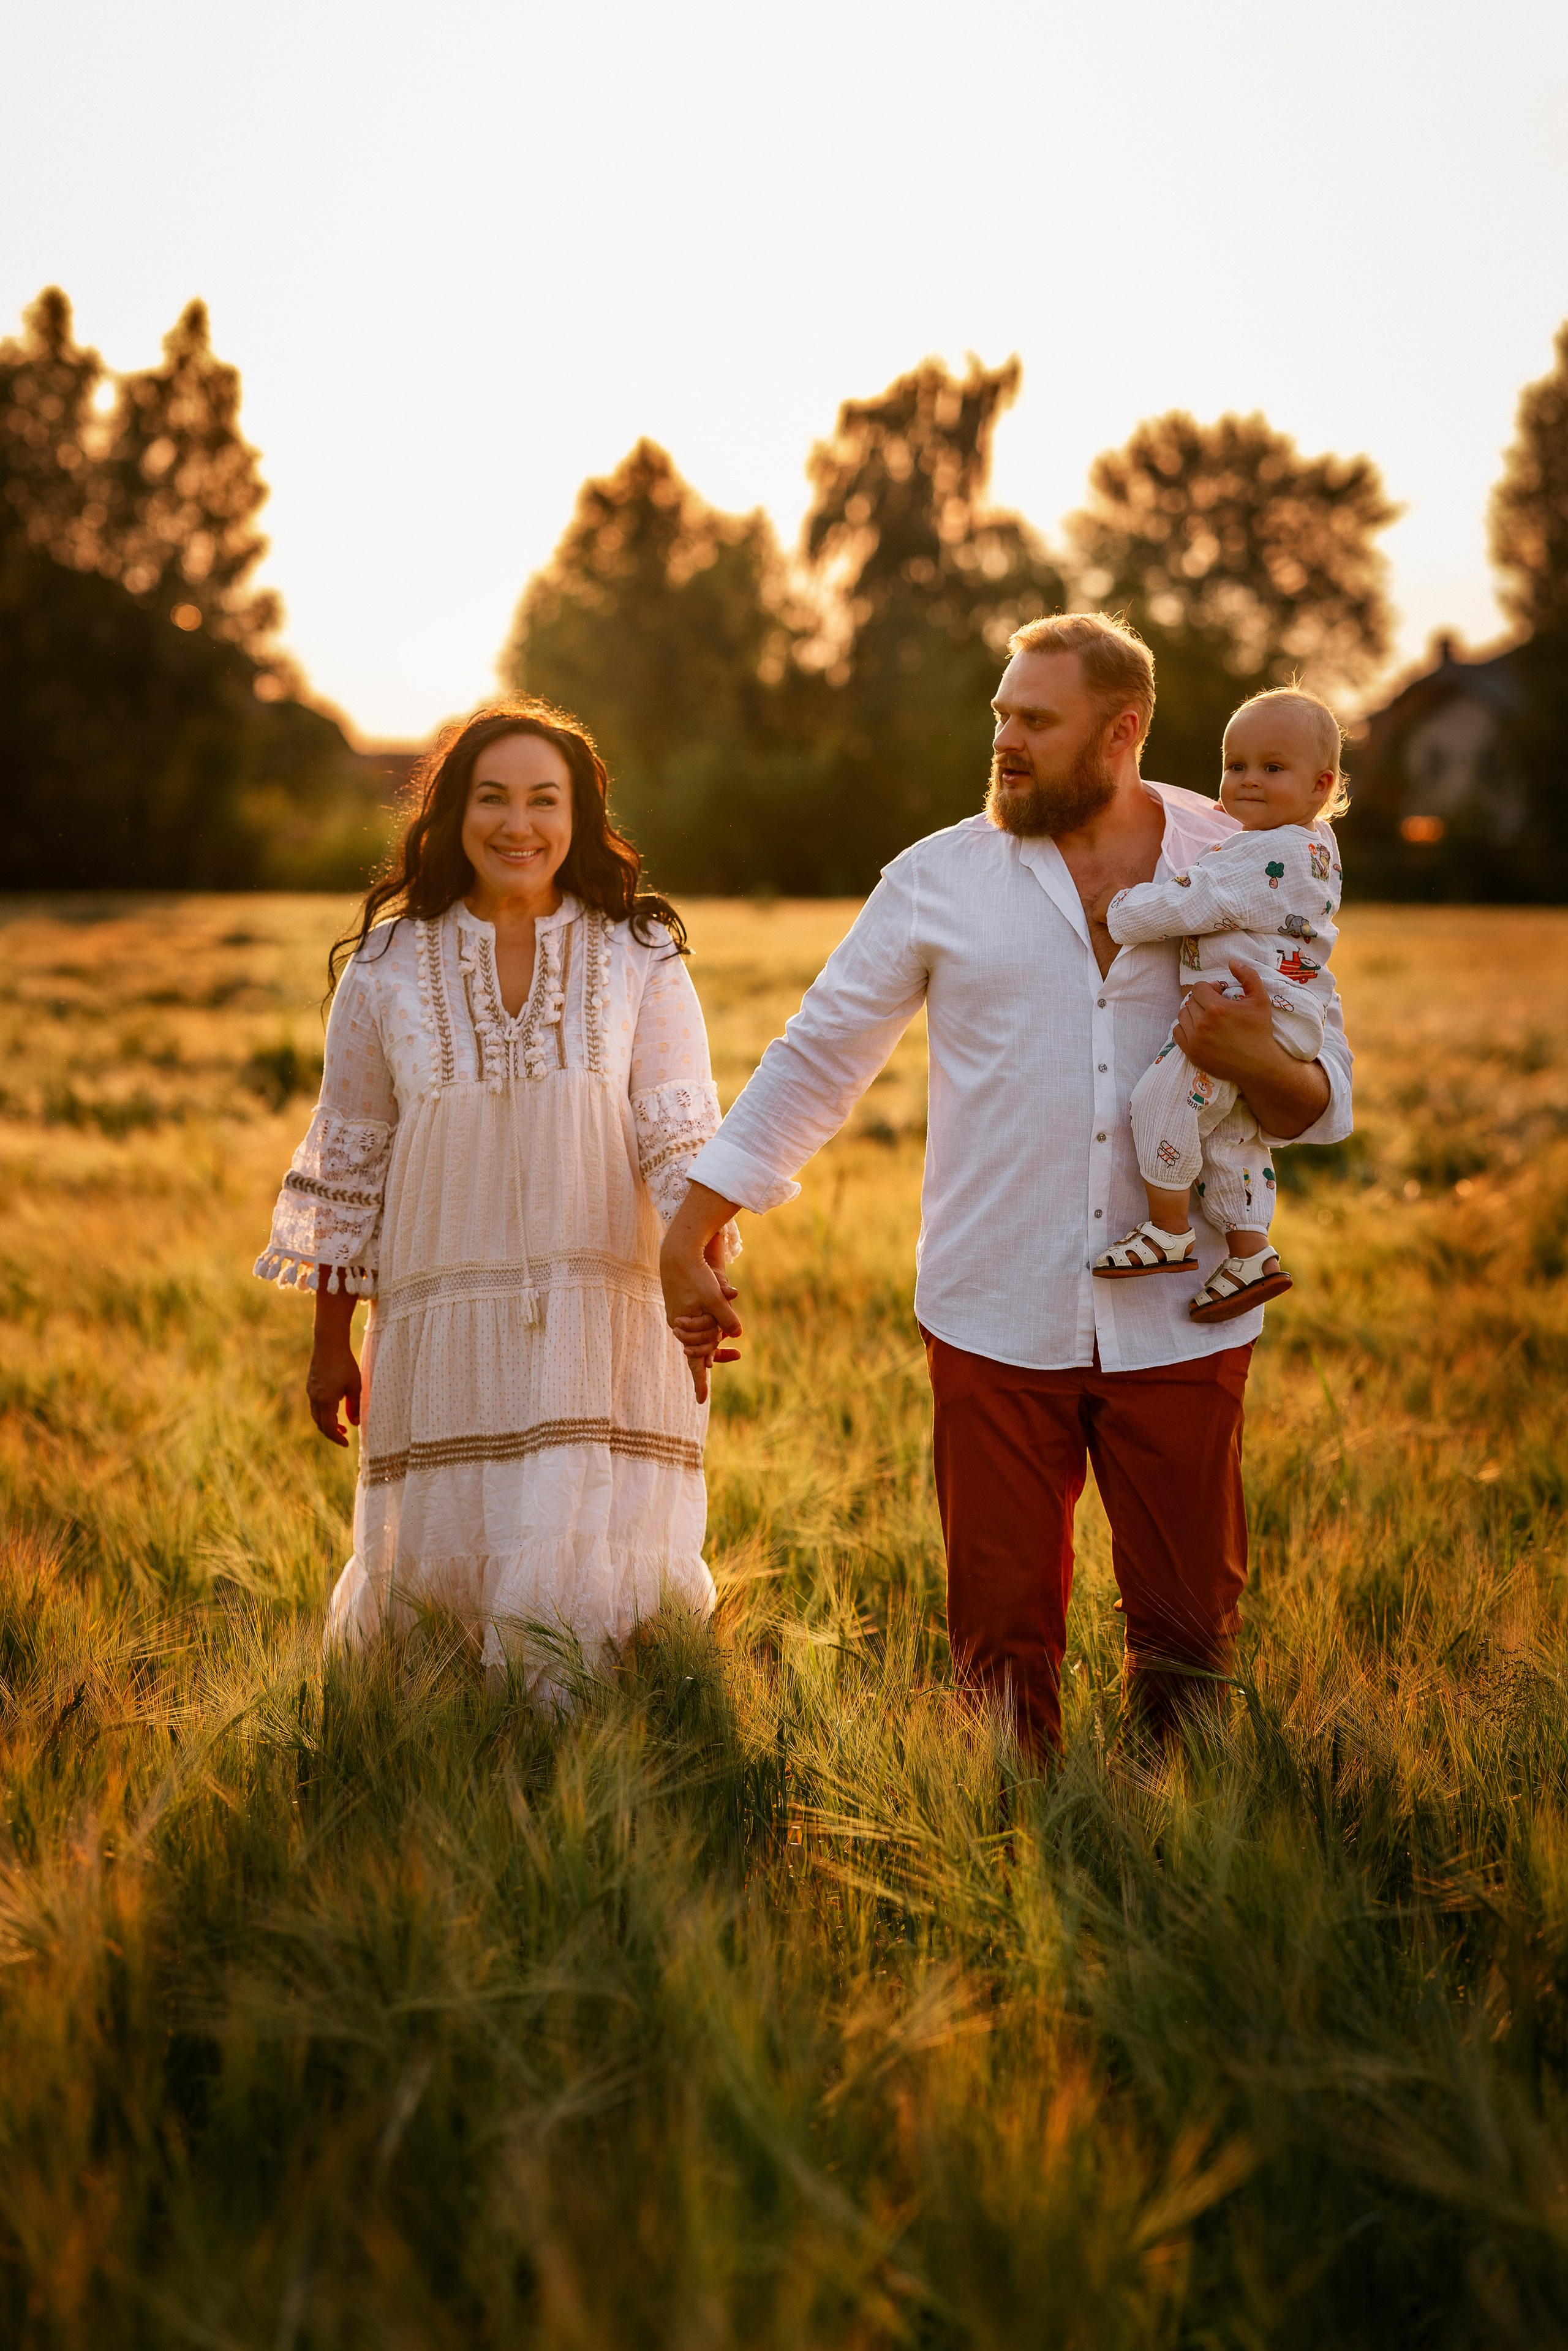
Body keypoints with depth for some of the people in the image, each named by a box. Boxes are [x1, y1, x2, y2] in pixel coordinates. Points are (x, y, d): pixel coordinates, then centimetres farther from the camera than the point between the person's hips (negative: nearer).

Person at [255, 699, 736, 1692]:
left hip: (604, 1326, -1)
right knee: (429, 1570, 5)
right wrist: (330, 1345, 10)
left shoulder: (640, 958, 2)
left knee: (592, 1585, -2)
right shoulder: (389, 968, 4)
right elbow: (348, 1166, 9)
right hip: (445, 1325, 1)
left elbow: (682, 1136, -5)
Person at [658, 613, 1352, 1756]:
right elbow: (814, 1061, 6)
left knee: (1190, 1628, 7)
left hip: (1181, 1324, 1)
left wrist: (1260, 1067, -16)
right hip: (998, 1322, 0)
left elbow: (1323, 1103, 8)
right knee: (1004, 1629, 5)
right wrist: (687, 1239, 4)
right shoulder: (941, 878, 2)